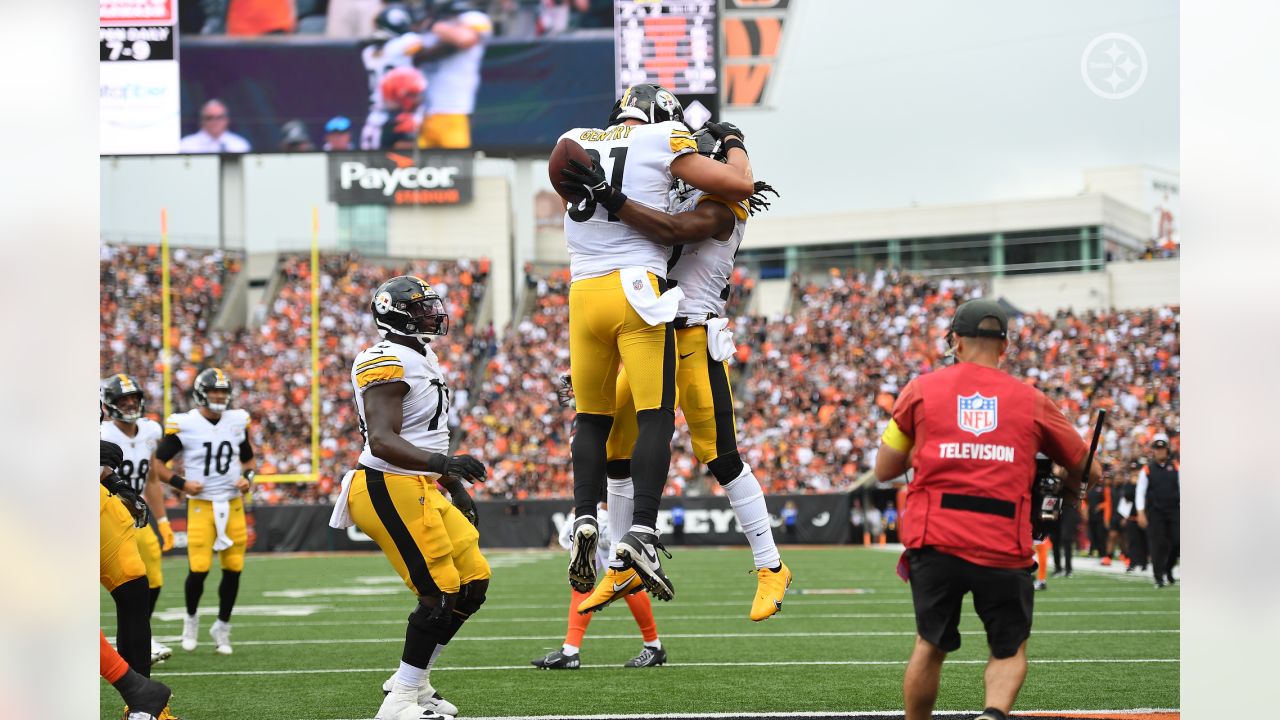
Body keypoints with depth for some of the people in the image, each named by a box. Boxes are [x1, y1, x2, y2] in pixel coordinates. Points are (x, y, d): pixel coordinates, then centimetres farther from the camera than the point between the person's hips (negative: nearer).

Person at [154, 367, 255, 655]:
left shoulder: (237, 421, 6)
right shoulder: (184, 425, -7)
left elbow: (248, 459, 21)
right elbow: (158, 462, 0)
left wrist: (247, 478, 1)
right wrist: (181, 483, -13)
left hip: (233, 505, 4)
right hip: (201, 505, -4)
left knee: (233, 569, 2)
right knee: (198, 569, -11)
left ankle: (222, 626, 19)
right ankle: (191, 618, 17)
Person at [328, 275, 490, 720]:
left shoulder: (422, 360, 18)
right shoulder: (388, 364, -16)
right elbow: (383, 441, -26)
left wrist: (456, 485, 25)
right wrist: (442, 462, -37)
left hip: (422, 490, 10)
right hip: (391, 489, -10)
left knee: (474, 582, 9)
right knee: (441, 593, -12)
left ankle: (411, 680, 19)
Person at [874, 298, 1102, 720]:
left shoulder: (922, 389, 11)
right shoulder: (1032, 401, 12)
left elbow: (884, 470, 14)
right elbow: (1089, 472, 19)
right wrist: (1069, 488, 41)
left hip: (934, 540, 1)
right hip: (1004, 548, 0)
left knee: (930, 646, 18)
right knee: (1010, 651, 13)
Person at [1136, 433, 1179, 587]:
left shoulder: (1174, 467, 6)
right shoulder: (1147, 469, 1)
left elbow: (1181, 488, 8)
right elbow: (1140, 492, 0)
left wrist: (1183, 509, 1)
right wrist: (1141, 513, -8)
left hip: (1173, 511, 2)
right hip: (1154, 513, -2)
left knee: (1175, 543, -4)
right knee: (1158, 545, -4)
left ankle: (1168, 569, 21)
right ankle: (1159, 577, 3)